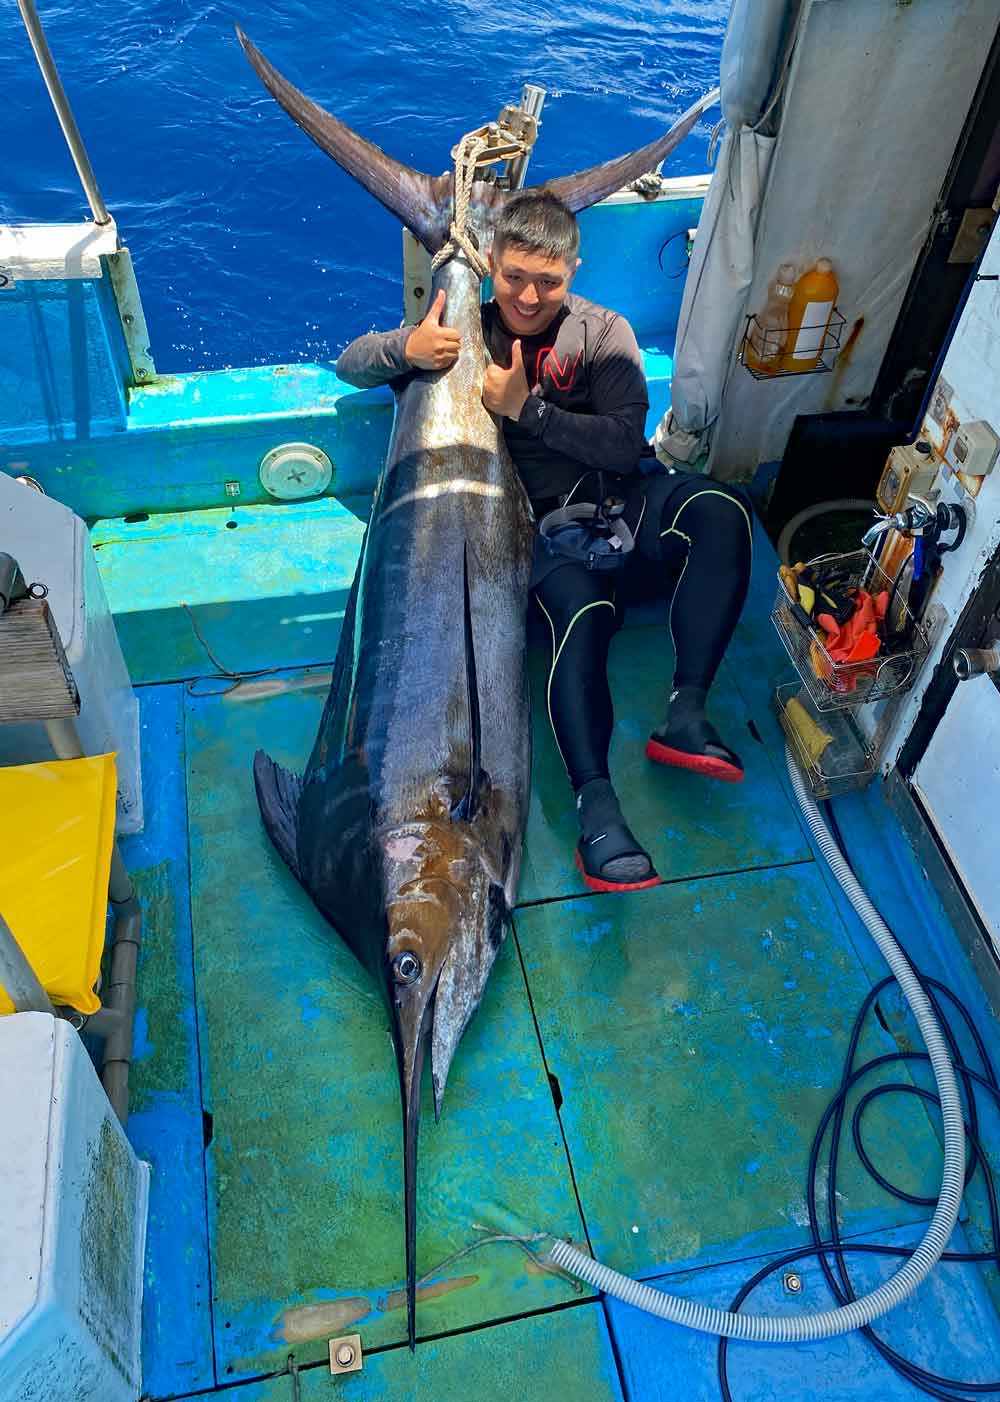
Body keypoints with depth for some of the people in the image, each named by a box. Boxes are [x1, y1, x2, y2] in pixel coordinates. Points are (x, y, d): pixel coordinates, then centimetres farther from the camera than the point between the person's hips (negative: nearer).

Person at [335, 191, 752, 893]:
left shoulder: (602, 332, 9)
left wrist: (526, 407, -13)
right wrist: (407, 348, -7)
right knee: (584, 614, -35)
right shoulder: (468, 330, 15)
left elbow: (626, 444, -6)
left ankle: (685, 715, -34)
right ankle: (596, 805, -40)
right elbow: (350, 364, 16)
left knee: (720, 508, -32)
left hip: (627, 498, 2)